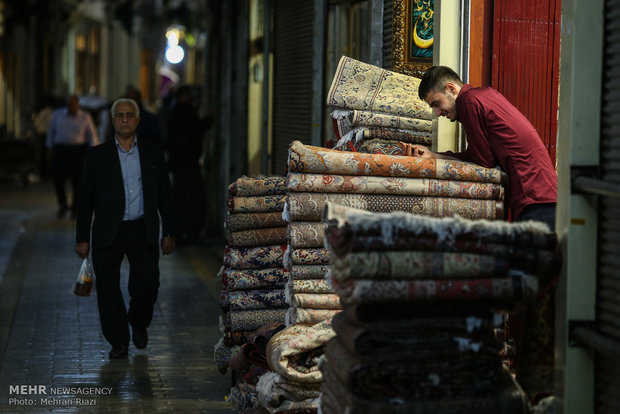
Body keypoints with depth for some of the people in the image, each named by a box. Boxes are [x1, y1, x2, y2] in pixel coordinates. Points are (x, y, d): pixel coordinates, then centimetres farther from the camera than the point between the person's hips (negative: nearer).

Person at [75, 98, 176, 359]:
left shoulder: (153, 153, 7)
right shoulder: (97, 155, 4)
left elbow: (164, 196, 10)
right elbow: (87, 199, 3)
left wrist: (169, 232, 6)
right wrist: (82, 238, 0)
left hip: (143, 232, 0)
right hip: (108, 233, 0)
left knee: (146, 286, -6)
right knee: (108, 289, 3)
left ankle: (139, 324, 25)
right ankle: (118, 341, 18)